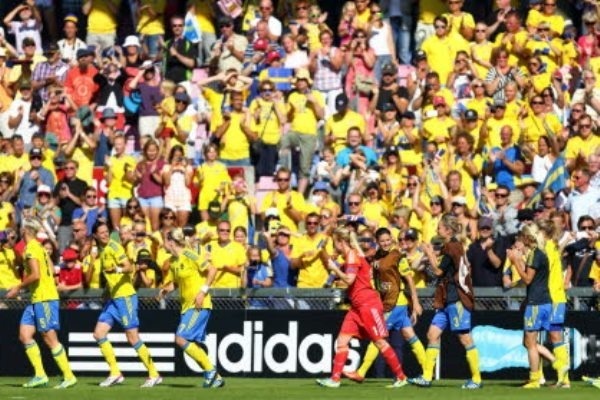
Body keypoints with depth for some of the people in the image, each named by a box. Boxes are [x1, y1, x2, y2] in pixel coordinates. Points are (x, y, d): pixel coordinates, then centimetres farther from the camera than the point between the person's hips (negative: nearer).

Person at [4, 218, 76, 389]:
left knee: (49, 338, -7)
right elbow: (51, 270, 16)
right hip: (37, 299, 10)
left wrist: (18, 287, -11)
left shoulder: (31, 248, -13)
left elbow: (35, 274, -22)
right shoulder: (38, 247, 15)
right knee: (25, 335, 6)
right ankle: (40, 375, 5)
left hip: (44, 298, -10)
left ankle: (69, 376, -4)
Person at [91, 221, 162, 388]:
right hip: (113, 298, 9)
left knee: (133, 338, -9)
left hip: (125, 296, -9)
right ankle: (115, 374, 7)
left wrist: (118, 270, -40)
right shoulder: (101, 250, 12)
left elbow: (129, 268, -22)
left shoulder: (113, 247, -12)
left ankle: (154, 375, -2)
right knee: (99, 333, 3)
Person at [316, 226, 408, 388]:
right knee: (342, 340, 0)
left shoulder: (352, 255, -12)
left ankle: (401, 377, 3)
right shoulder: (348, 257, 17)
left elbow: (349, 279, -21)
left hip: (368, 303, -10)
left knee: (380, 341, -5)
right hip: (357, 306, 10)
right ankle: (335, 378, -3)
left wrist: (335, 268, -10)